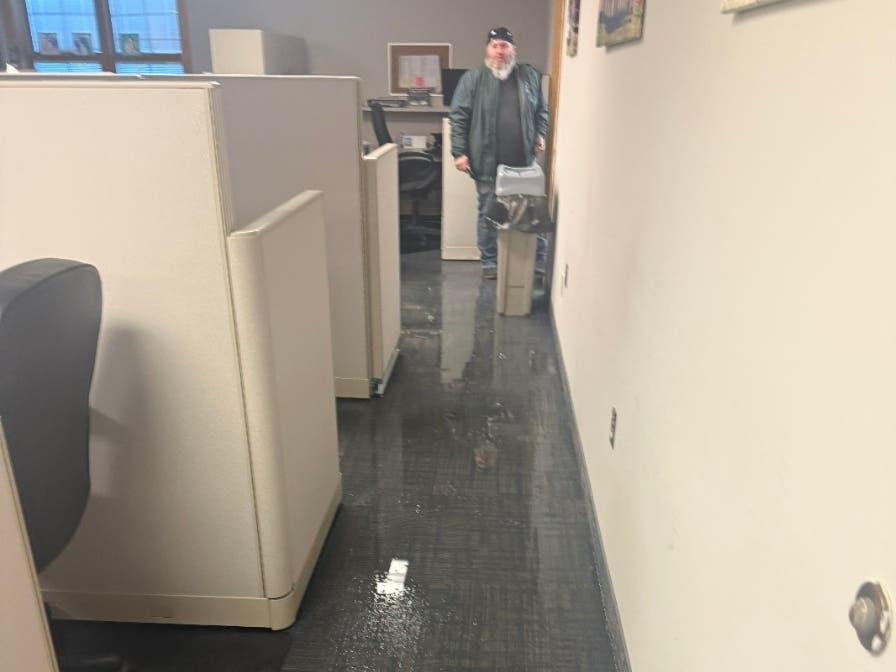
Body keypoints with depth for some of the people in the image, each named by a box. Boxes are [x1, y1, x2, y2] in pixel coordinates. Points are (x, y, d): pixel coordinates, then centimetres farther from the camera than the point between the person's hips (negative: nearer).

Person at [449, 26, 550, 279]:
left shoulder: (530, 76, 8)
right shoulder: (473, 78, -1)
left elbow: (542, 110, 19)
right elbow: (459, 116, -3)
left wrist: (541, 134, 3)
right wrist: (459, 152, -9)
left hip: (523, 162, 3)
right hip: (488, 162, -2)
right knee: (488, 213, 7)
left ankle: (538, 262, 19)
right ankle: (489, 262, 20)